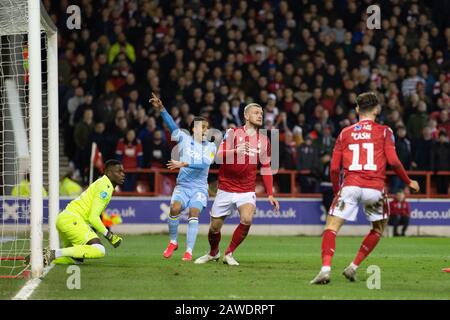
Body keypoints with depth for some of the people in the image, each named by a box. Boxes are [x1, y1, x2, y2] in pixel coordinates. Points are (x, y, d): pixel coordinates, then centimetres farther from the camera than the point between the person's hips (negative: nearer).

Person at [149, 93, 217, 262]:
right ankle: (173, 242, -2)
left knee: (194, 213, -22)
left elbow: (204, 163, -11)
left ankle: (189, 251, -21)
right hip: (182, 185, 0)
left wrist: (184, 164, -21)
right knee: (175, 209, -24)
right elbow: (172, 125, -4)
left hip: (199, 187, 0)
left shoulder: (211, 147, 6)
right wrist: (161, 109, -18)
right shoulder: (184, 139, 7)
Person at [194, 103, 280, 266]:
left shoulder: (263, 140, 7)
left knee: (247, 219, -25)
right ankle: (213, 253, 37)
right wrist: (236, 151, -31)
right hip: (225, 189, -1)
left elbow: (266, 169, 14)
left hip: (247, 191, 1)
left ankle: (229, 253, -6)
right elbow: (218, 156, -13)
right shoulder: (232, 133, -3)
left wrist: (270, 194, 9)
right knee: (214, 227, 5)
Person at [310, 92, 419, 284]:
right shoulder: (384, 131, 7)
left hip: (350, 187, 0)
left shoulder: (345, 133, 13)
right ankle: (353, 267, 16)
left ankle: (325, 269, -22)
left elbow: (334, 168, 9)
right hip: (374, 188, 0)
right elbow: (393, 161, -2)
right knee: (378, 229, 22)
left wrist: (336, 192, 23)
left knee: (331, 227, -1)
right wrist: (409, 182, 13)